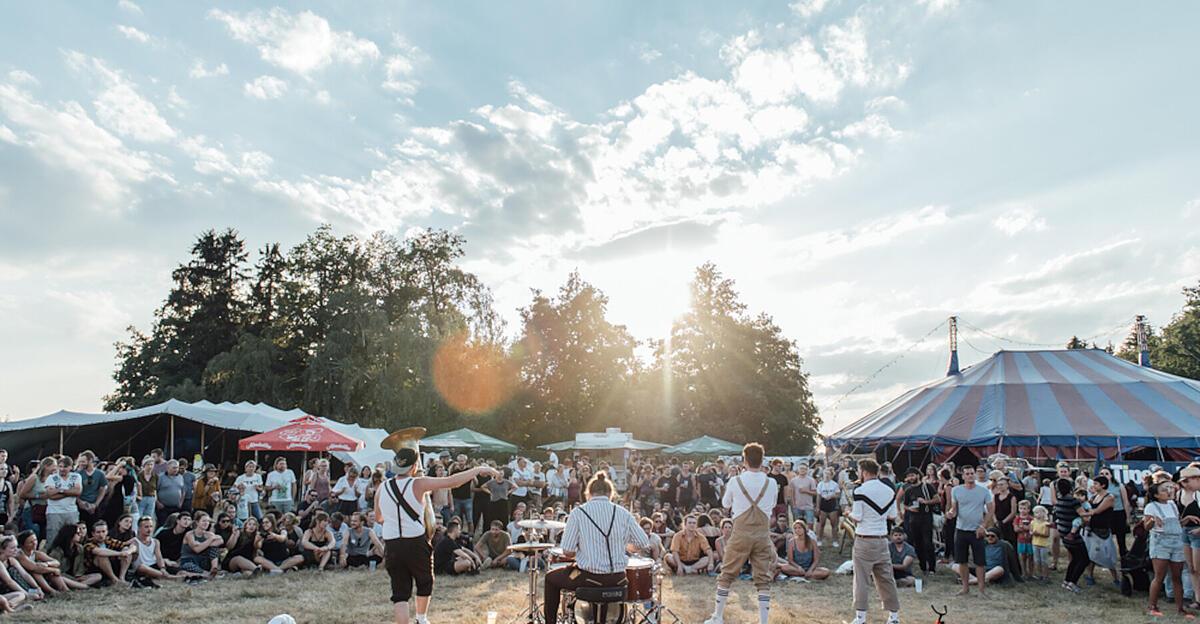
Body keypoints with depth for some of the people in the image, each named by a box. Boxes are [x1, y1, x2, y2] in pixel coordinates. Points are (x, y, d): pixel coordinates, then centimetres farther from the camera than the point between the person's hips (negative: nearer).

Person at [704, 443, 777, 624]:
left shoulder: (735, 481, -7)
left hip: (741, 534, -1)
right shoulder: (772, 483, -2)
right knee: (763, 579, 8)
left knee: (726, 575, 11)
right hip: (763, 534, 1)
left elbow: (725, 504, 10)